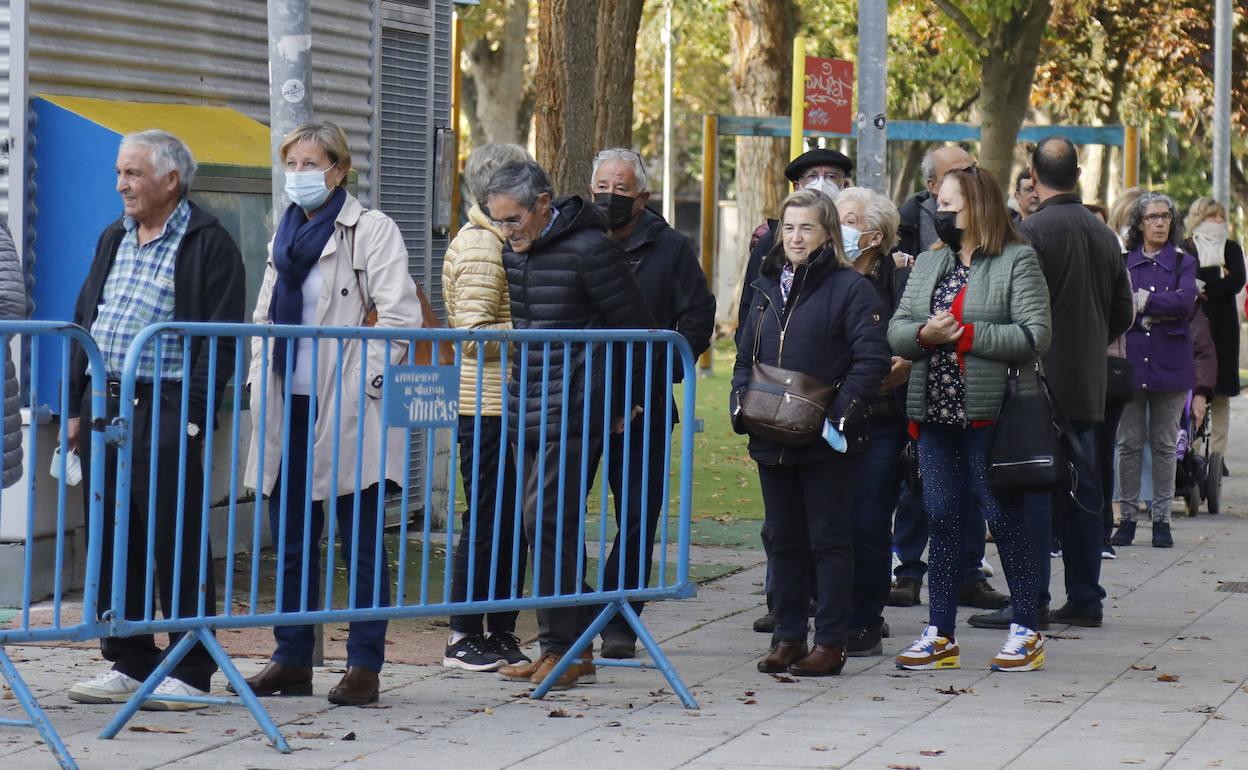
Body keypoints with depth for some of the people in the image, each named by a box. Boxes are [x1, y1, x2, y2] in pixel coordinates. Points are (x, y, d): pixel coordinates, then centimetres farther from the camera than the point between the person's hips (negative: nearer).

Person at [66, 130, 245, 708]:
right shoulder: (114, 239, 18)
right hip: (104, 407, 7)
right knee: (113, 544, 9)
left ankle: (190, 673, 2)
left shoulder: (208, 244, -5)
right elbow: (84, 322, 21)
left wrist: (192, 416, -16)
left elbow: (221, 338, -10)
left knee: (176, 547, -4)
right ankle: (129, 664, 18)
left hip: (164, 415, -7)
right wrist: (77, 406, 13)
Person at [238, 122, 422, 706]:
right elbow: (264, 316, 24)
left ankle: (364, 665, 2)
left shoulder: (371, 230, -4)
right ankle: (293, 660, 18)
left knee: (361, 543, -2)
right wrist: (260, 378, 12)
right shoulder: (285, 235, 17)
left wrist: (364, 382, -15)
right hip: (290, 406, 7)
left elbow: (399, 314, -12)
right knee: (292, 540, 10)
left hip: (348, 412, -7)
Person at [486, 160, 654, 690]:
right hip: (529, 409, 8)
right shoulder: (514, 251, 11)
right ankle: (570, 646, 13)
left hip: (574, 412, -8)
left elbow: (636, 328, -8)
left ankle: (564, 648, -7)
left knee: (547, 520, -13)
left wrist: (628, 401, -3)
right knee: (545, 524, 8)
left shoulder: (587, 248, -12)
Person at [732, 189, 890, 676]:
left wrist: (841, 414, -18)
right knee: (784, 540, 11)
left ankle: (831, 642, 4)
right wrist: (741, 406, 4)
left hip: (826, 443, -6)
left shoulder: (850, 288, -5)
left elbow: (872, 359, -12)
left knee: (829, 539, 0)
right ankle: (787, 637, 18)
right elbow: (746, 357, 20)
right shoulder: (768, 288, 15)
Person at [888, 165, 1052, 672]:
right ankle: (940, 634, 13)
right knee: (942, 519, 8)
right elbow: (896, 330, 10)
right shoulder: (928, 265, 15)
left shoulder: (1017, 261, -4)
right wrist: (925, 335, -12)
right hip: (936, 415, 6)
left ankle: (1027, 630, 10)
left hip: (991, 416, -6)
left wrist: (967, 334, -16)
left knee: (1005, 518, 0)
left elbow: (1035, 335, -14)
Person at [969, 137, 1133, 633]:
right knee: (1081, 493, 12)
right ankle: (1084, 599, 16)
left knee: (1033, 492, -5)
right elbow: (1123, 313, 15)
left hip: (1041, 381, -7)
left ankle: (1030, 602, -6)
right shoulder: (1103, 235, 9)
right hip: (1087, 385, 7)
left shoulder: (1032, 231, -13)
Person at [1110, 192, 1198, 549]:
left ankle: (1161, 519, 7)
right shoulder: (1121, 262, 8)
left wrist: (1142, 302, -11)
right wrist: (1158, 313, -12)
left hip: (1170, 363, 0)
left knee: (1164, 444, 3)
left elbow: (1185, 300, -11)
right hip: (1130, 360, 0)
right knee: (1129, 443, 1)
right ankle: (1128, 517, 6)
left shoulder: (1183, 263, 7)